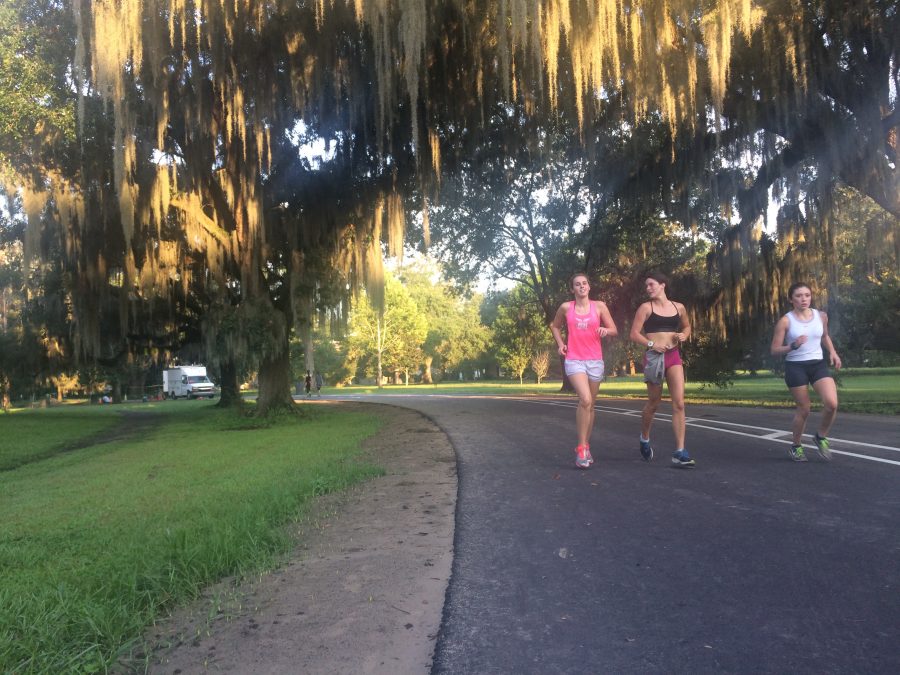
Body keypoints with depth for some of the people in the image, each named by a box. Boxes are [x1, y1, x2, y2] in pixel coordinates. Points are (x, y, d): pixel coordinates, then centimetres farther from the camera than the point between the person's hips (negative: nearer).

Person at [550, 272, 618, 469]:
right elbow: (554, 326, 19)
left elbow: (614, 330, 5)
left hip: (595, 360, 3)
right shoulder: (566, 307, 1)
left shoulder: (599, 306, 1)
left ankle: (586, 446, 25)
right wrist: (560, 344, 4)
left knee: (590, 405, 10)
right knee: (585, 400, -22)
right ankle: (581, 448, -13)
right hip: (574, 360, -2)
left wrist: (605, 330, -17)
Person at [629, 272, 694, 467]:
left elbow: (687, 327, 25)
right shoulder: (646, 307, -1)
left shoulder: (678, 307, 9)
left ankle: (680, 452, -8)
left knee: (679, 403, -9)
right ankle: (645, 438, 36)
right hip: (654, 357, -2)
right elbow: (634, 334, -4)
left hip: (674, 356, 3)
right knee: (653, 403, 8)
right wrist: (652, 344, -17)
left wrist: (683, 335, 2)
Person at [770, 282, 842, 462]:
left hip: (818, 364, 3)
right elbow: (774, 350, -7)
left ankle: (821, 437, 11)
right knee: (804, 409, 1)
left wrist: (832, 352, 9)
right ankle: (796, 446, 24)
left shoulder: (821, 316, 4)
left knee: (832, 403, -16)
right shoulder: (785, 321, -8)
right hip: (795, 367, -3)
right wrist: (793, 346, -24)